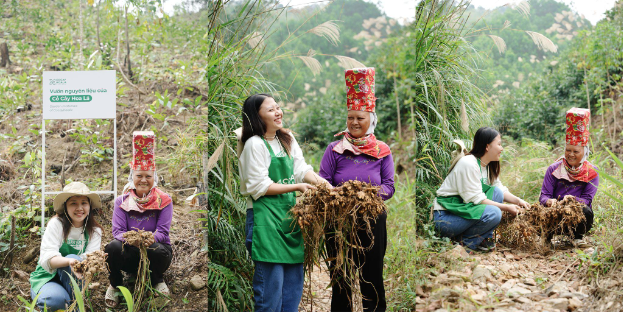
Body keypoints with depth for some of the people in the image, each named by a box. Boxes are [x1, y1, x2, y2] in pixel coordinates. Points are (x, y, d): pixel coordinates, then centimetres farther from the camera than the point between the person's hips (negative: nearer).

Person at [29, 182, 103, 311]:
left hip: (72, 281, 3)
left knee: (73, 258, -30)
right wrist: (69, 261, -45)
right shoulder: (56, 224, -11)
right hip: (47, 279, -3)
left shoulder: (94, 231, 0)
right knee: (55, 299, -37)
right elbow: (46, 258, -24)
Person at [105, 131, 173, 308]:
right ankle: (115, 285, -4)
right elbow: (117, 230, -8)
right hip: (130, 254, 0)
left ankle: (158, 280, -1)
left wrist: (152, 238, -35)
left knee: (159, 251, -38)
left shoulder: (164, 200, -2)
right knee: (112, 247, -34)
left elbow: (163, 231, -10)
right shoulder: (122, 201, 2)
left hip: (155, 248, 0)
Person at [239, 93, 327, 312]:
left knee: (294, 284, 10)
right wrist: (297, 187, -13)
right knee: (270, 287, -4)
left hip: (290, 216, 8)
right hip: (265, 219, -8)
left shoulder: (288, 139, 14)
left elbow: (301, 169, 5)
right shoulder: (255, 144, -10)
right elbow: (259, 187, -13)